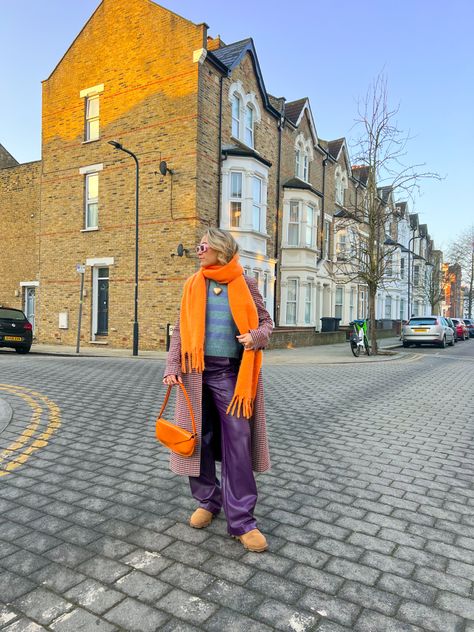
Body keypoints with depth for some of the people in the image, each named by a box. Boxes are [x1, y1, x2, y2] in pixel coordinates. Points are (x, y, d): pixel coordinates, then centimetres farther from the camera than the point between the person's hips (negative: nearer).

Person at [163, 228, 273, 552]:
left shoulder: (245, 283, 3)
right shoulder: (193, 284, 8)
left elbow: (266, 321, 8)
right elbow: (180, 330, 8)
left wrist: (256, 336, -15)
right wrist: (172, 367, -2)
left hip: (231, 373, -2)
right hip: (197, 372, 3)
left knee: (238, 443, -2)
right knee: (199, 439, 9)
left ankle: (241, 520, 8)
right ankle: (208, 501, 30)